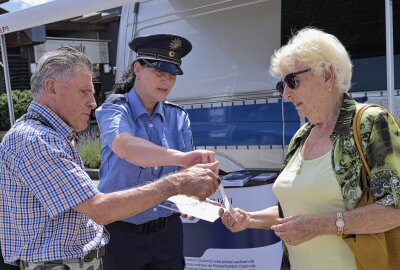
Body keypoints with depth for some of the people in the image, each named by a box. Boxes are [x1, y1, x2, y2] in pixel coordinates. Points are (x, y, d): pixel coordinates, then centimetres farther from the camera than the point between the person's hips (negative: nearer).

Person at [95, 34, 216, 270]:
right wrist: (180, 157, -49)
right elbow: (123, 146, -34)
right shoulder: (114, 109, -11)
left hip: (167, 230, 4)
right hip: (121, 232, -3)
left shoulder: (178, 117, 2)